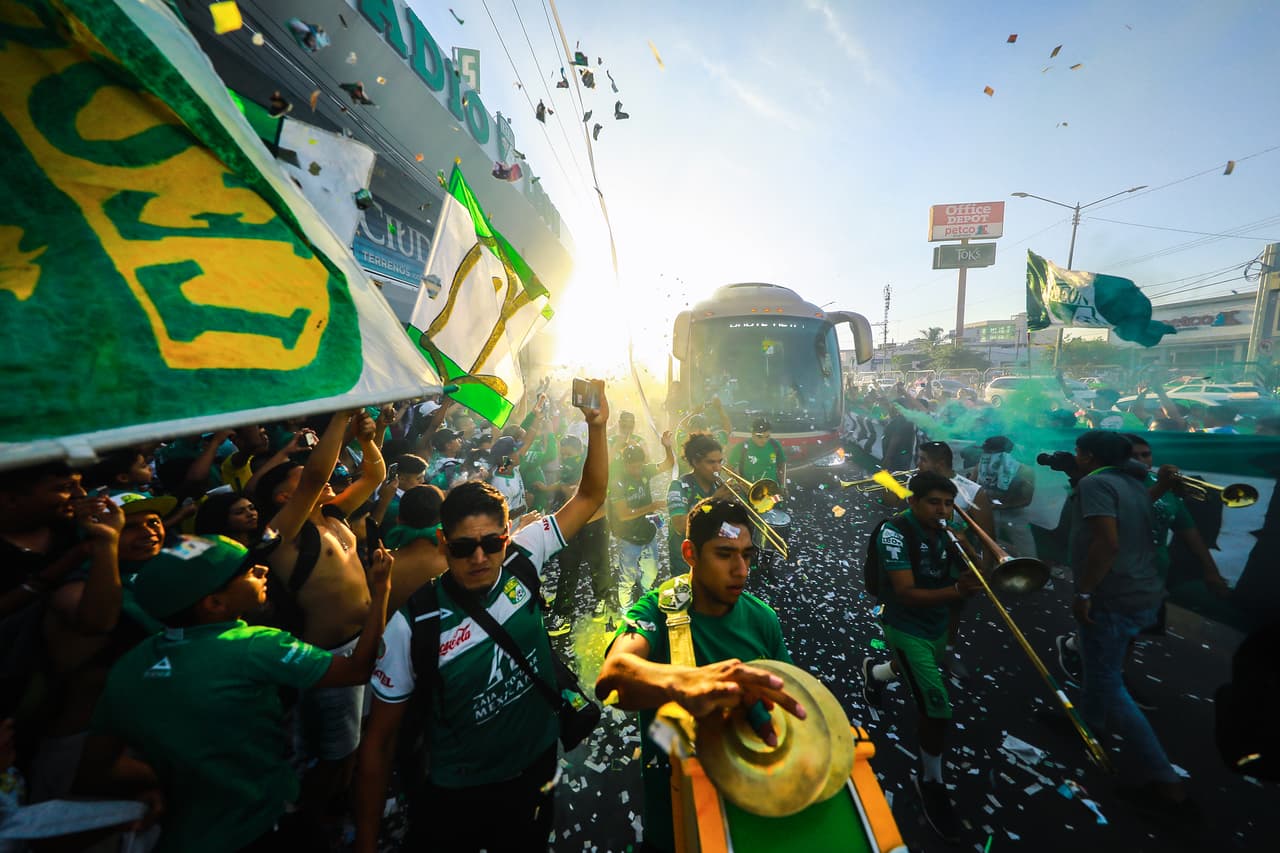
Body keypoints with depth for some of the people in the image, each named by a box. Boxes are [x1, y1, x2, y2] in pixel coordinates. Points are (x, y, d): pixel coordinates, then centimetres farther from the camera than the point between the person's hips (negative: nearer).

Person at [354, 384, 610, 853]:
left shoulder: (521, 563, -18)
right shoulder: (411, 625, -22)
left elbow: (590, 496, -13)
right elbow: (379, 740, -10)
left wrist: (597, 427, -23)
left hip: (535, 774, 3)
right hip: (453, 797, -2)